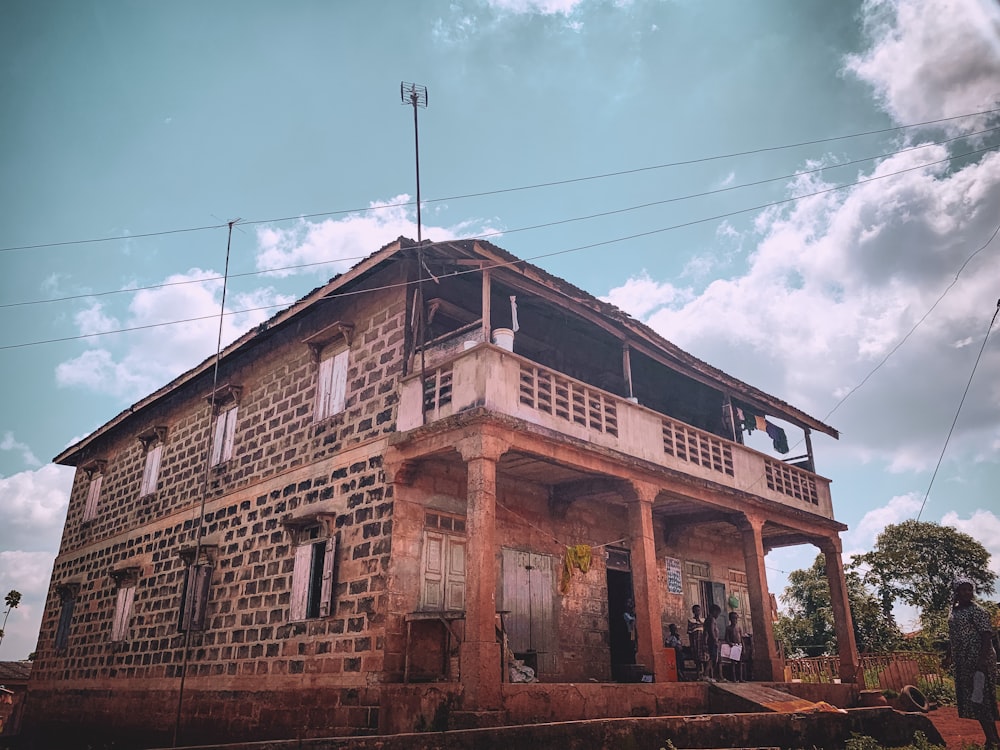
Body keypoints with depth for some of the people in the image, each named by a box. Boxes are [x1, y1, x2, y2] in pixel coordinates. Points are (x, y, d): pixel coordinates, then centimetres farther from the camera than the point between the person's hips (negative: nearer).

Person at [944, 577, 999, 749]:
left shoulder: (977, 611, -10)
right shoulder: (953, 611, 13)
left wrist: (983, 660, -25)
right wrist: (949, 655, 20)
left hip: (978, 659, -8)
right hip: (963, 661, 8)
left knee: (981, 698, -8)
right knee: (970, 698, 9)